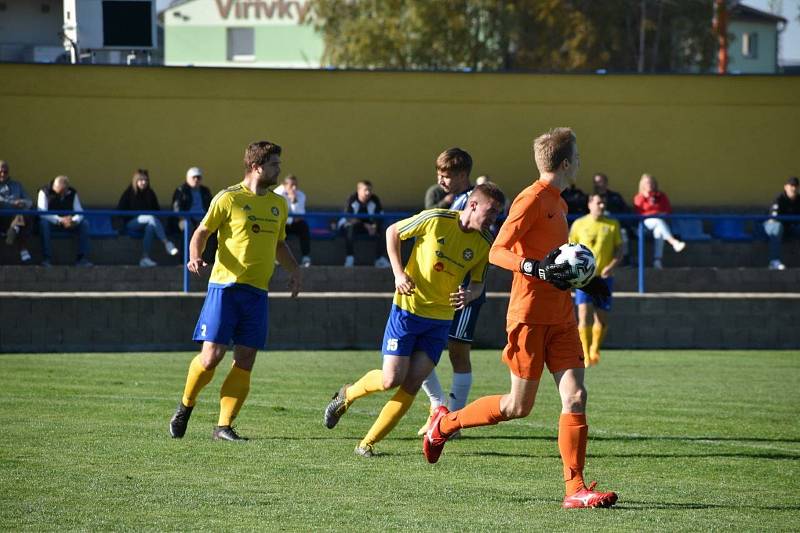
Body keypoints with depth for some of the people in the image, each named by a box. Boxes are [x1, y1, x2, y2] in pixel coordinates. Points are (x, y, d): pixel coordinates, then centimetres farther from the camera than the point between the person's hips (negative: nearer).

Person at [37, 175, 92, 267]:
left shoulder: (72, 193, -1)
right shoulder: (44, 192, -13)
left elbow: (79, 212, -7)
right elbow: (42, 213, -25)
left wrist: (74, 221, -32)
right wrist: (60, 220, -36)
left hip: (68, 223, 4)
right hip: (51, 221, -4)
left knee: (84, 223, -20)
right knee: (43, 223, -38)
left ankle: (82, 258, -20)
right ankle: (46, 259, -38)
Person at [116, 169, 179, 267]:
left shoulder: (150, 193, 13)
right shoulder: (129, 193, 2)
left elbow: (157, 209, 21)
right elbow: (119, 210, -1)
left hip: (147, 222, 4)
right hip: (131, 224, -4)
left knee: (150, 226, -36)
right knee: (152, 219, -33)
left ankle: (145, 258, -43)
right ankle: (167, 243, -43)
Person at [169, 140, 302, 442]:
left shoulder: (278, 204, 15)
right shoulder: (229, 199, -3)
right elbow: (202, 231, 1)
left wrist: (293, 269, 11)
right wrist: (195, 258, -18)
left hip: (257, 292, 5)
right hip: (225, 285, -5)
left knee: (245, 362, -2)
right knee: (211, 356, -9)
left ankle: (223, 426, 4)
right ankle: (186, 406, 16)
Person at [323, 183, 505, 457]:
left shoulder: (485, 243, -3)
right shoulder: (436, 219, -14)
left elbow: (477, 282, 9)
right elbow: (393, 232, 0)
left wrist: (469, 295, -16)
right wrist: (398, 272, -12)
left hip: (440, 319, 4)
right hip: (408, 309, -4)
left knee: (412, 384, -6)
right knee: (391, 379, -10)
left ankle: (367, 444, 3)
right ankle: (347, 395, 22)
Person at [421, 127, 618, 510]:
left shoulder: (558, 202, 16)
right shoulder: (532, 198, -11)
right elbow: (497, 252, -16)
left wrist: (583, 279, 18)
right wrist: (537, 269, -29)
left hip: (560, 316, 8)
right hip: (530, 315, -8)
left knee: (575, 396, -5)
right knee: (518, 406, 1)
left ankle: (575, 488, -7)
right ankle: (445, 423, 23)